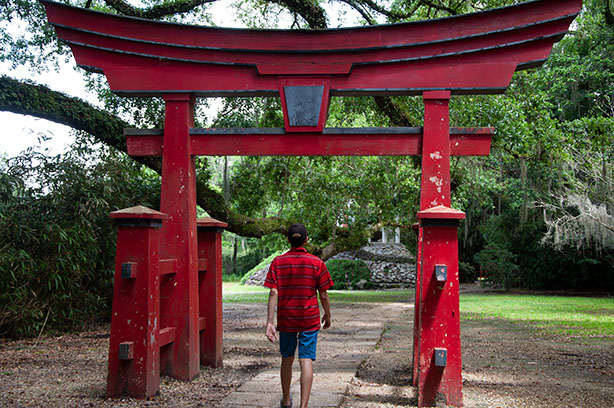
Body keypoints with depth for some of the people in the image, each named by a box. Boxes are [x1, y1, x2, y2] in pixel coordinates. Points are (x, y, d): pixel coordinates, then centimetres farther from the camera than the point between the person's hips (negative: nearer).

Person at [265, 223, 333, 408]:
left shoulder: (278, 262, -4)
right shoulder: (317, 263, -6)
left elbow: (273, 293, -10)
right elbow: (323, 295, -2)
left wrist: (269, 322, -10)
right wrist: (327, 316, 14)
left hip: (286, 320, 2)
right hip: (310, 320, -2)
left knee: (287, 359, 17)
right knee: (306, 361, -3)